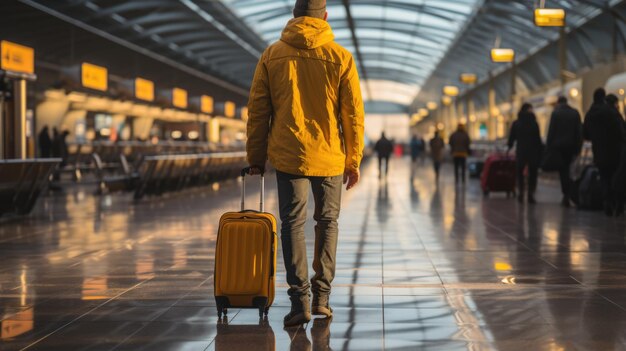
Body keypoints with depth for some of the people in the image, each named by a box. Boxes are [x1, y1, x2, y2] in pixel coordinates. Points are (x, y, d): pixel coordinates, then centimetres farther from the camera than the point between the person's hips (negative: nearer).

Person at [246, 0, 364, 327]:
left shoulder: (272, 55, 2)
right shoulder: (340, 57, -2)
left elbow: (257, 112, 3)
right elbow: (353, 114, -1)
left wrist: (256, 157, 10)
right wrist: (353, 160, 6)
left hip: (287, 155, 0)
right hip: (329, 156, 0)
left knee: (292, 224, 6)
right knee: (327, 223, 14)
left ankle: (300, 300, -2)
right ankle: (321, 296, 11)